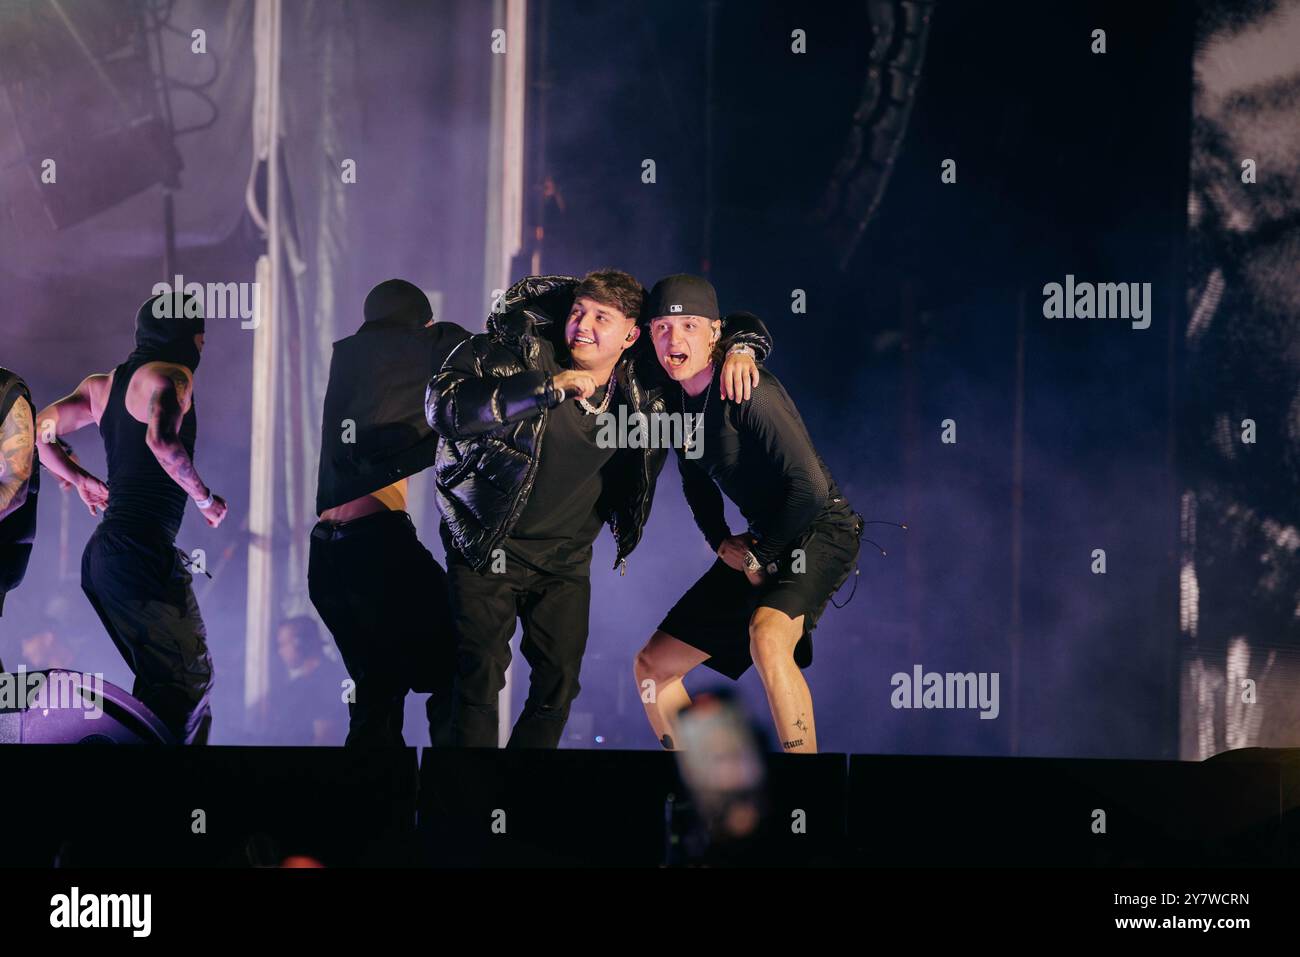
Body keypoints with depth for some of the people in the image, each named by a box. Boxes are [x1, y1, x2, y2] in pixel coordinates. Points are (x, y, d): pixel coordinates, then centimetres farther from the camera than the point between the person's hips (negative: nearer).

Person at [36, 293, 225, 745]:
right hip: (142, 549, -9)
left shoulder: (103, 385, 18)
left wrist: (78, 478, 31)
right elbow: (162, 440, -24)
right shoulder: (170, 376, -6)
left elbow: (40, 431, 19)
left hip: (103, 552, 9)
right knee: (189, 679, -9)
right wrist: (205, 498, -11)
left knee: (162, 683, 12)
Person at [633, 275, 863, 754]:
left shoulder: (748, 393, -22)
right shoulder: (675, 396, 3)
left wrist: (765, 553, -15)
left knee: (766, 640, -39)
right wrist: (721, 541, 3)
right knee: (652, 667, 10)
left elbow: (811, 488, -26)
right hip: (761, 545, 9)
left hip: (819, 530, -9)